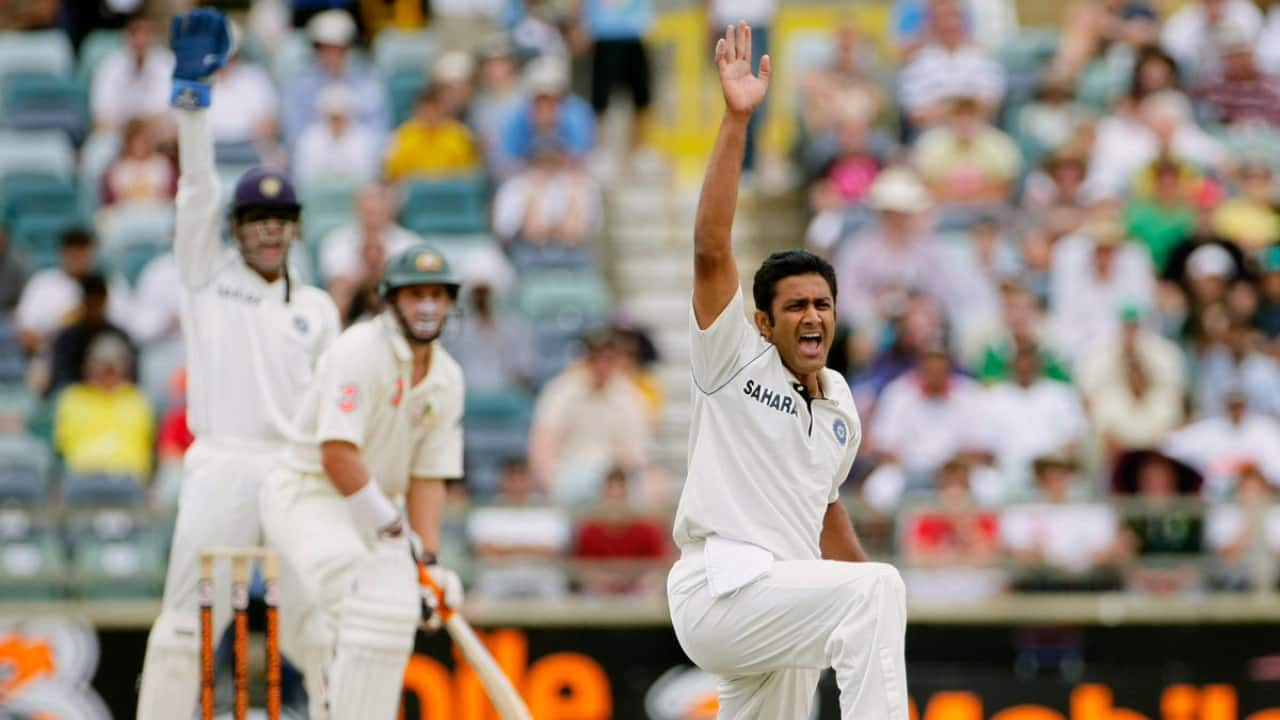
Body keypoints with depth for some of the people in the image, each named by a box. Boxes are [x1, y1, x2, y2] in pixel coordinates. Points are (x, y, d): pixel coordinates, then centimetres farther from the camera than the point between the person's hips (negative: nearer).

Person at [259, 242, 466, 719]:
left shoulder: (446, 379, 8)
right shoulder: (361, 352, -16)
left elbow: (427, 477, 8)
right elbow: (336, 454, -23)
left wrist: (428, 559, -3)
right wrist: (392, 530, -17)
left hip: (372, 513, 8)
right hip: (307, 497, -8)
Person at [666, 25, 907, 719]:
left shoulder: (840, 404, 17)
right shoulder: (735, 359, -2)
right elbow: (711, 249, -14)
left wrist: (873, 606, 25)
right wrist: (735, 121, -21)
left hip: (780, 608, 8)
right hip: (720, 589, -8)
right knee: (875, 586, -27)